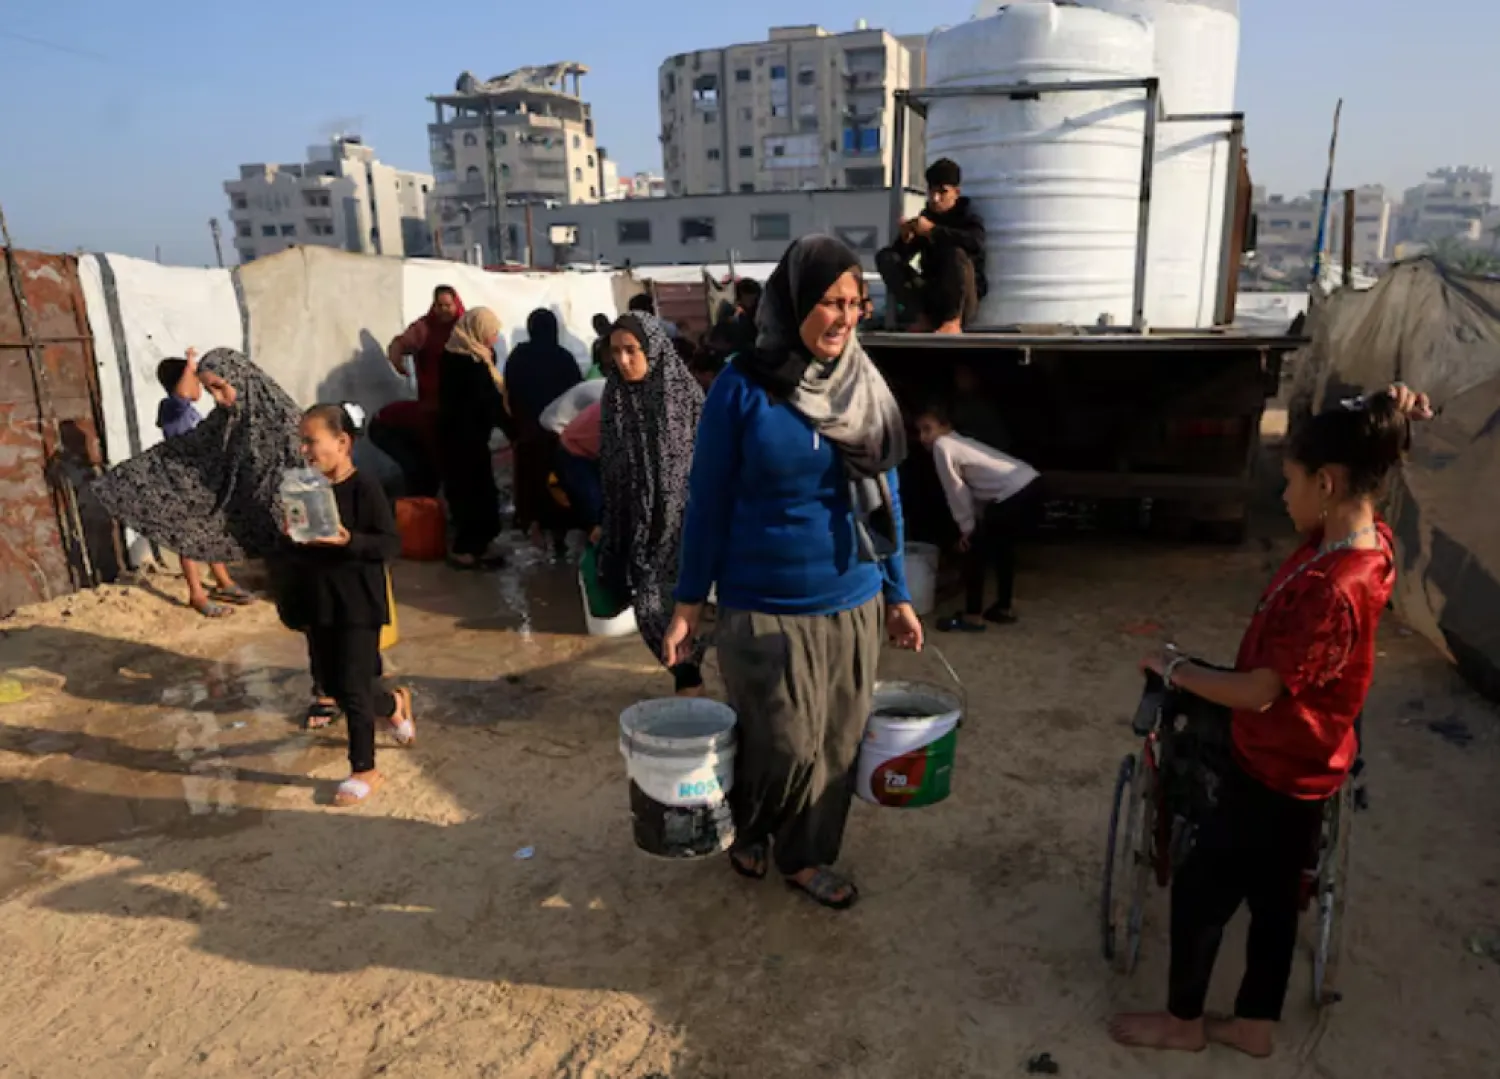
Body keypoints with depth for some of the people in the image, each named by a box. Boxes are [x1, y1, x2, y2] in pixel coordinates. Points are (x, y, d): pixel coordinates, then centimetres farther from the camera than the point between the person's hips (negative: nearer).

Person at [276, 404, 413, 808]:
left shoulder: (365, 488, -15)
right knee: (330, 684, 16)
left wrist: (347, 539, -30)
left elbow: (392, 545, -17)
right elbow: (292, 545, 12)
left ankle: (364, 770, 14)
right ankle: (394, 704, 43)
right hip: (319, 602, 7)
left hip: (359, 604, -7)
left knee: (352, 686, -2)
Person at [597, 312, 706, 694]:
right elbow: (608, 466, 10)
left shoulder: (684, 392, -10)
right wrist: (606, 522, 12)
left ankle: (689, 677, 13)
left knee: (676, 605, -5)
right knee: (650, 607, 7)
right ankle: (688, 673, 28)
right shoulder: (615, 396, 3)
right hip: (638, 520, 4)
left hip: (681, 516, -4)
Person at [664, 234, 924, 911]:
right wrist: (689, 602, -4)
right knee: (785, 746, 2)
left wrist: (898, 594, 9)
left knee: (836, 744, 13)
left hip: (851, 606, 5)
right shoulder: (742, 389, -11)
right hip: (764, 608, -4)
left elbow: (886, 497, 8)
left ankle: (807, 856, 36)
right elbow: (709, 500, -6)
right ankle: (747, 829, 35)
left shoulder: (867, 387, 2)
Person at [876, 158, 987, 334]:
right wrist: (905, 238, -16)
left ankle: (953, 320, -21)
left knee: (957, 253, -33)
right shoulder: (924, 218, 6)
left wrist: (933, 230, -28)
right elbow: (902, 256, 5)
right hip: (931, 295, 5)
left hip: (964, 299, -4)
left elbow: (976, 242, -29)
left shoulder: (967, 216, -5)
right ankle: (925, 316, -12)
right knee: (885, 257, -7)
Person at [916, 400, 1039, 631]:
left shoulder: (942, 446, -5)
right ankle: (1003, 608, 34)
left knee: (975, 550, 2)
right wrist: (974, 524, 20)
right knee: (1002, 547, 23)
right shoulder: (960, 442, 23)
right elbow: (969, 489, 21)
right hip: (1026, 483, 10)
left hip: (1010, 492, -10)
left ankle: (973, 616, 7)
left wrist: (967, 528, 5)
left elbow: (956, 491, -3)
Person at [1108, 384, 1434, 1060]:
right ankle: (1255, 1025, 39)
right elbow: (1348, 448, 14)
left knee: (1198, 890, 9)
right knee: (1272, 895, 21)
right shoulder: (1364, 537, -6)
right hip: (1292, 761, 9)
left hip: (1279, 770, -9)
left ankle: (1184, 1021, 30)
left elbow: (1258, 692, -27)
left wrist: (1175, 670, -12)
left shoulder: (1332, 591, -33)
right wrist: (1382, 420, -7)